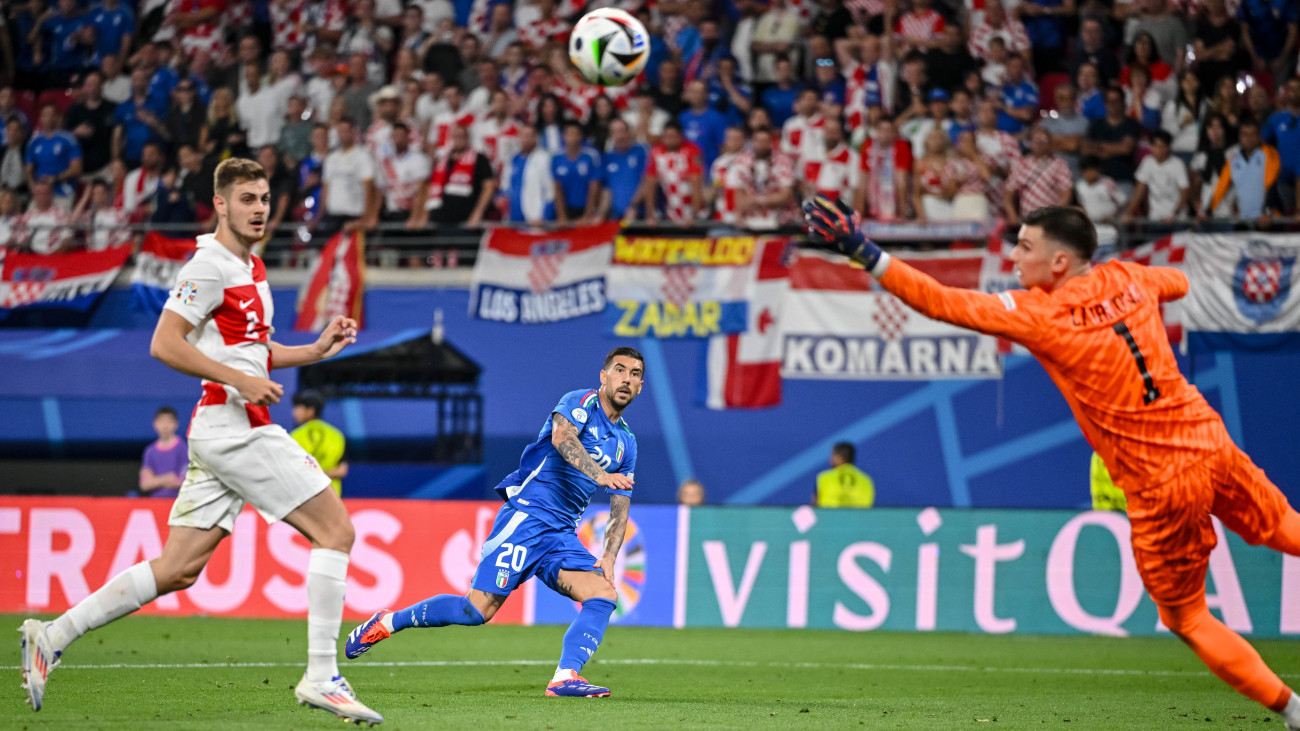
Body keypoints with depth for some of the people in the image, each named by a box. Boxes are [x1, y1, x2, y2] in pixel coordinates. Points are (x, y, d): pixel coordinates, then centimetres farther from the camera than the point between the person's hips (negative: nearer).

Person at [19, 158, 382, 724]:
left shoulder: (251, 268, 19)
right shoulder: (212, 264, -10)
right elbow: (164, 344, -16)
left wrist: (316, 350, 16)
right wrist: (239, 379, -21)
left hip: (228, 431, 9)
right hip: (234, 427, -9)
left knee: (177, 570, 7)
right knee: (335, 529, -9)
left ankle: (52, 637, 9)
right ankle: (321, 677, -10)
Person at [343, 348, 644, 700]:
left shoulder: (626, 443, 18)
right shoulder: (580, 403, -3)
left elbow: (620, 510, 19)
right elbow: (561, 437, -26)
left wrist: (608, 559, 2)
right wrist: (599, 474, -42)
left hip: (562, 537, 7)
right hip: (526, 516, -7)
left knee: (604, 595, -16)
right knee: (478, 609, -14)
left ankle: (565, 678, -25)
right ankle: (387, 622, 4)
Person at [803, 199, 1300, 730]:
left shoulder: (1040, 314, -11)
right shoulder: (1126, 279, 5)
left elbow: (940, 302, -12)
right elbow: (1178, 282, 29)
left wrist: (864, 253, -12)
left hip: (1161, 487, -5)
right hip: (1212, 442, 5)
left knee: (1186, 618, 11)